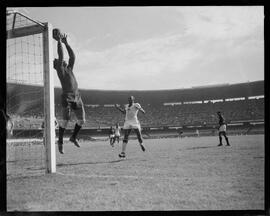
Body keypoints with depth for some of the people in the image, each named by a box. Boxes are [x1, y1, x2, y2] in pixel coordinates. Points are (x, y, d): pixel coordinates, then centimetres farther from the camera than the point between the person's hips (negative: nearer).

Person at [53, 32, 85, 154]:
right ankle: (60, 142, 7)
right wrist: (59, 42, -2)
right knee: (65, 121, -8)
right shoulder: (59, 69, 2)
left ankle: (73, 137, 27)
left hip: (77, 97, 6)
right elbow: (61, 55, -7)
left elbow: (72, 56, 18)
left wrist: (66, 43, 20)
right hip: (67, 97, -6)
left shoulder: (69, 68, 19)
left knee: (82, 120, 5)